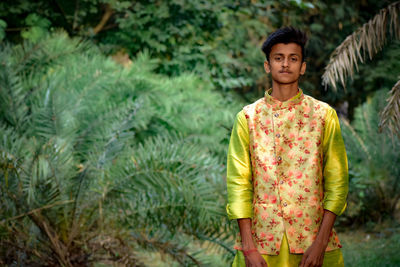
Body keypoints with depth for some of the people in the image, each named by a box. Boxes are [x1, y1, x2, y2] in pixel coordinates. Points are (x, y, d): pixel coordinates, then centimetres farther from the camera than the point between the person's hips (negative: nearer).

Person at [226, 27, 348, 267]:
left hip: (312, 239, 0)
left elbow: (338, 182, 0)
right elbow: (238, 182, 0)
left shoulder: (324, 115, 3)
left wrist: (320, 242, -9)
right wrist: (248, 247, -8)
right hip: (261, 240, 0)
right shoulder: (248, 117, 4)